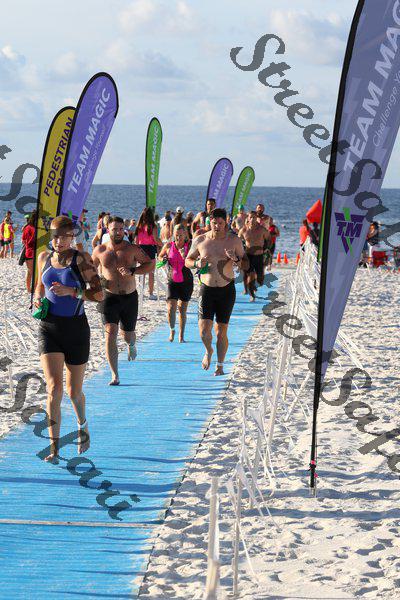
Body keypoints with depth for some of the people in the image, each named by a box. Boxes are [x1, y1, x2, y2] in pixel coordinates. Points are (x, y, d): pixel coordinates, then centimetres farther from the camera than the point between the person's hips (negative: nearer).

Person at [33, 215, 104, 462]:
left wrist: (71, 292, -22)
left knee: (74, 391, 11)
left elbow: (98, 294, -9)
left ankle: (83, 427, 43)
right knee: (54, 387, -14)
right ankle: (54, 447, -10)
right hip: (49, 328, 2)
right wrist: (38, 298, 1)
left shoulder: (81, 259, -7)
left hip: (76, 329, -2)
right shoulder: (44, 257, 6)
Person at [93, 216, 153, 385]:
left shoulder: (132, 249, -3)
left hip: (129, 297, 1)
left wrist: (133, 271, -15)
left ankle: (131, 345, 55)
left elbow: (150, 263, 0)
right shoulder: (100, 250, 0)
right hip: (109, 297, -1)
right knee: (110, 333, -16)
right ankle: (115, 375, -12)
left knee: (127, 335, 13)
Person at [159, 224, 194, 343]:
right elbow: (160, 257, 16)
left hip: (186, 281, 0)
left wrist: (185, 257, -26)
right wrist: (163, 260, -6)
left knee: (182, 309, 7)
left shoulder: (189, 247, -4)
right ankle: (172, 331, 12)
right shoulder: (168, 246, -1)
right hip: (172, 281, 0)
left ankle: (181, 335, 20)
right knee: (171, 308, -12)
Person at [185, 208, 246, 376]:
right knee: (204, 328, -10)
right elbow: (187, 261, 12)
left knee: (221, 330, 4)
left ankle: (220, 365, 18)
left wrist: (235, 259, -16)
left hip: (227, 289, 0)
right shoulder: (200, 241, 0)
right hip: (207, 288, 0)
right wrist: (197, 264, -10)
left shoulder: (234, 241, -1)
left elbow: (246, 265, 5)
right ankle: (208, 351, 23)